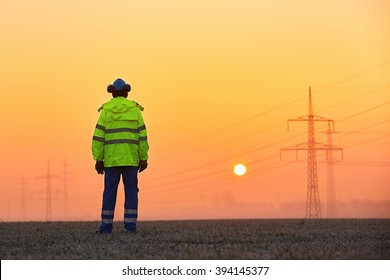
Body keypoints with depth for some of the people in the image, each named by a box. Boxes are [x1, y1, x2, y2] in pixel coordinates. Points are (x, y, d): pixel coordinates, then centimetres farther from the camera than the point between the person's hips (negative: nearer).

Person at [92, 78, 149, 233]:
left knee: (110, 191, 3)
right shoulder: (135, 109, 2)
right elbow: (142, 135, -1)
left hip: (111, 158, 0)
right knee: (131, 191, 3)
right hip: (130, 157, 0)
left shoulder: (105, 111, 0)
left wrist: (98, 160, 1)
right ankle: (130, 225, -2)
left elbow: (98, 137, -3)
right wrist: (143, 159, 3)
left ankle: (106, 226, 1)